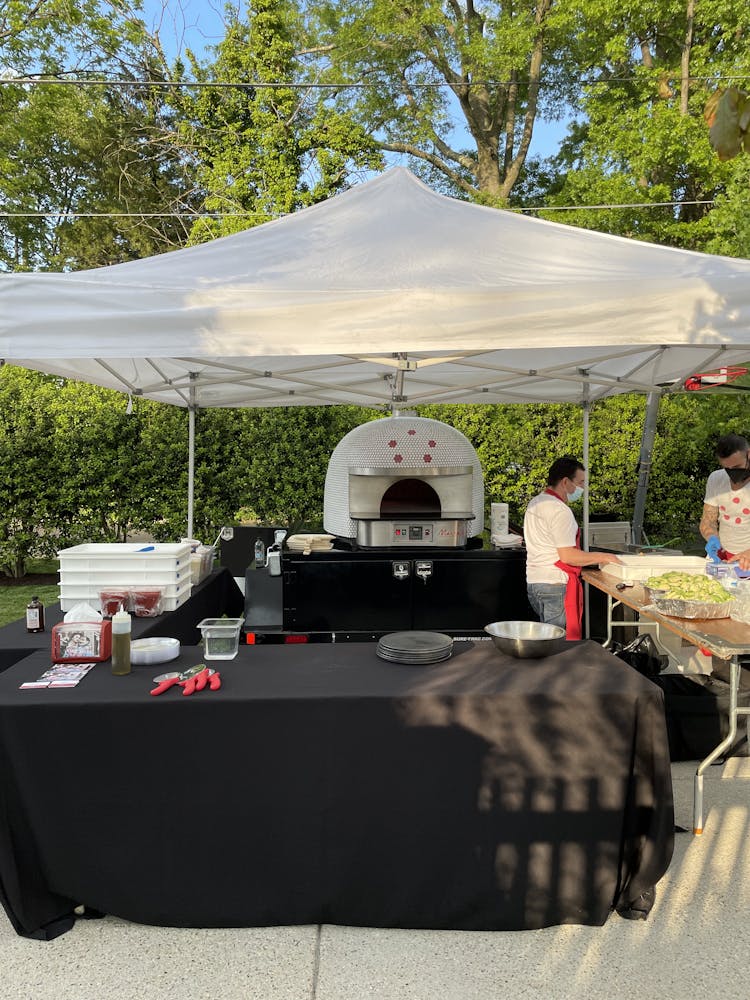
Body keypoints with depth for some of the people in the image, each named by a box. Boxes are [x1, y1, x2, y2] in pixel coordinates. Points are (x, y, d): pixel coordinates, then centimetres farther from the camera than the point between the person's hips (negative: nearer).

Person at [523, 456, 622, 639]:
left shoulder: (536, 503, 15)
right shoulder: (560, 511, -17)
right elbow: (568, 556, -20)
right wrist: (602, 557, -8)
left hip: (534, 582, 10)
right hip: (555, 586, -10)